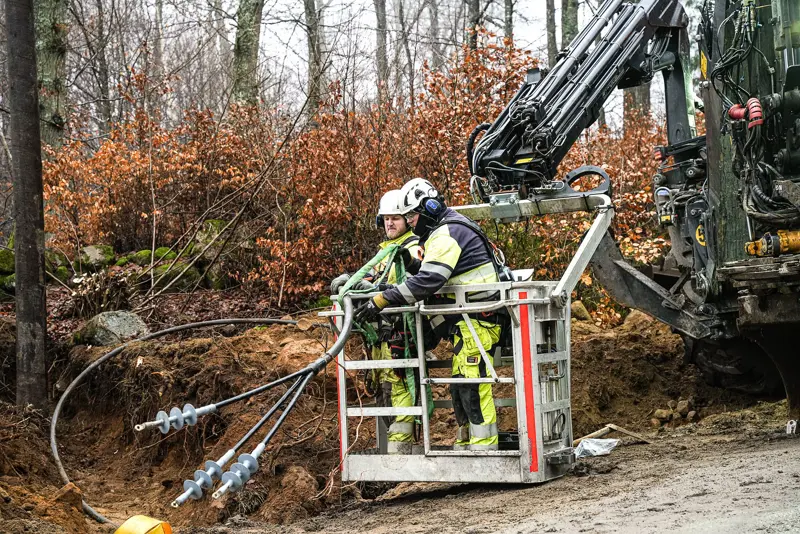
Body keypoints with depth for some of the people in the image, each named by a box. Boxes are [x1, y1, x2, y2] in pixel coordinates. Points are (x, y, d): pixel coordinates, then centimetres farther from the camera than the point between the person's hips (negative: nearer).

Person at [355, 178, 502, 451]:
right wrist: (411, 263, 6)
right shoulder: (448, 229, 19)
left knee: (473, 388, -12)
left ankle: (484, 449, -11)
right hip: (467, 323, 11)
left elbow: (428, 281, -27)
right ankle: (464, 449, 19)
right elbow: (435, 273, 25)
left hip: (475, 323, -11)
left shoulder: (447, 233, -16)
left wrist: (382, 300, -27)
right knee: (461, 388, 13)